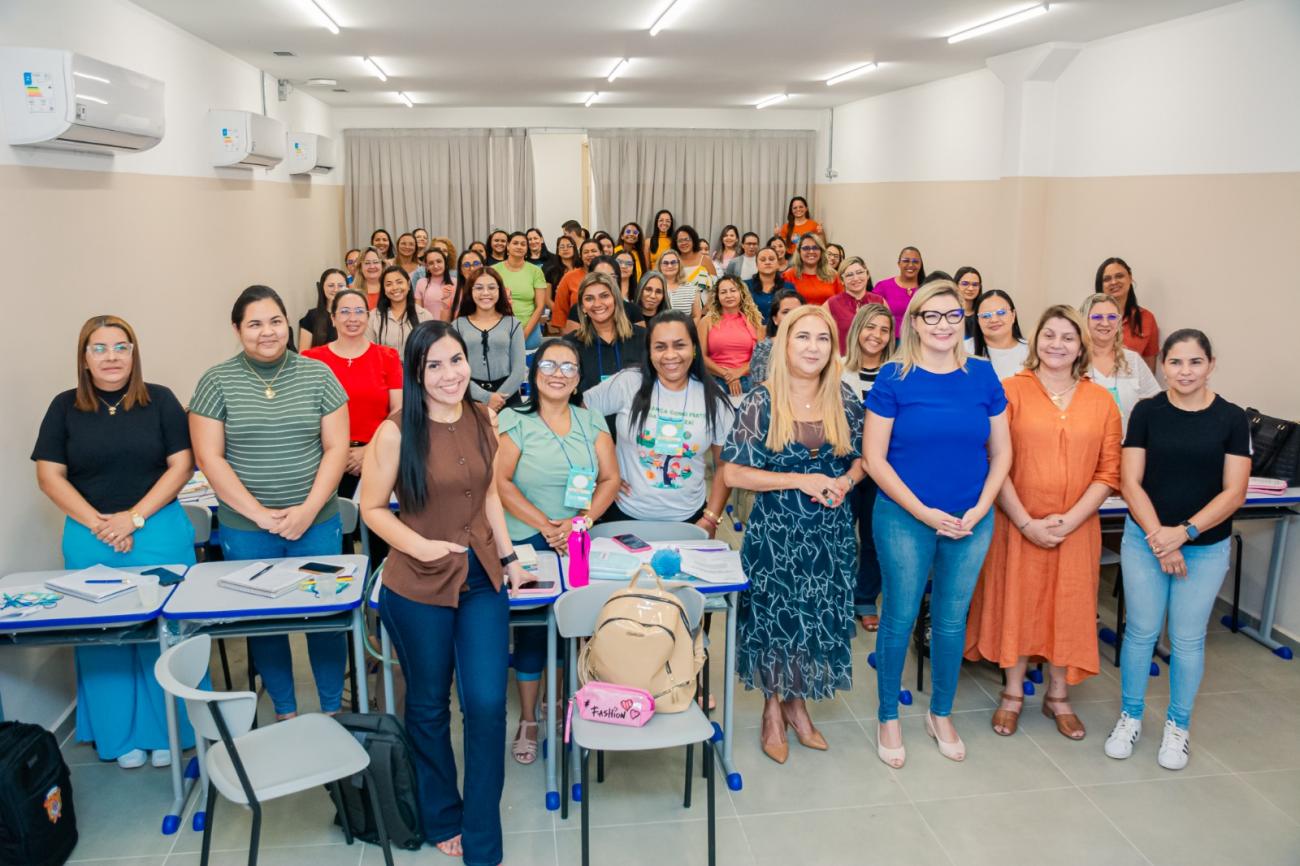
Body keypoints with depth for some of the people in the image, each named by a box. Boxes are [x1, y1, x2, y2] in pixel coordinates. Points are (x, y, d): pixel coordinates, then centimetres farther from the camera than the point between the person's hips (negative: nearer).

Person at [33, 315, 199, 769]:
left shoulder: (160, 401, 0)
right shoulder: (65, 408, 3)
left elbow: (181, 465, -3)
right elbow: (49, 475, 1)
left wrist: (135, 518, -12)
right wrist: (98, 523, -11)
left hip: (160, 533, -1)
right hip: (89, 539, 2)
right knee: (104, 636, 7)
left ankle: (168, 731, 17)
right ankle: (122, 736, 21)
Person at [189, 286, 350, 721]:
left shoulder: (318, 375, 0)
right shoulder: (217, 382, -2)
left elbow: (336, 448, -2)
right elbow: (209, 458, -5)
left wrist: (308, 510, -12)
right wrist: (259, 514, -12)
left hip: (316, 523, 0)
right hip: (245, 530, 0)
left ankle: (332, 709, 25)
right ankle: (284, 712, 29)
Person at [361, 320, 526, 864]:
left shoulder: (481, 421, 1)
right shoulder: (396, 432, -14)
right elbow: (372, 508, -8)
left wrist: (508, 556, 8)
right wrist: (420, 546, -21)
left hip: (482, 580, 4)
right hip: (419, 589, -3)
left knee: (487, 704, 1)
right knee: (429, 706, 14)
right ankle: (442, 819, 38)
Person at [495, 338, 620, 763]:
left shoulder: (591, 421, 8)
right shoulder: (514, 421, -3)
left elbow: (610, 480, 4)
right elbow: (501, 482, -10)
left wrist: (580, 522, -11)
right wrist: (547, 527, -15)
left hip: (578, 544, 3)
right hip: (526, 544, -3)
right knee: (531, 629, 2)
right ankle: (527, 720, 17)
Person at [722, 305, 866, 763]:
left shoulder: (845, 401, 2)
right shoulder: (760, 403, -10)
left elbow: (862, 458, 13)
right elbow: (733, 472, -13)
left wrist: (846, 480, -10)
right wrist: (801, 481, -18)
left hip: (831, 531, 4)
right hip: (775, 531, -3)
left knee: (820, 616, 10)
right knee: (777, 615, 6)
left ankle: (797, 701, 33)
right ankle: (773, 709, 28)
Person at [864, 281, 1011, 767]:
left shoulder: (982, 376, 1)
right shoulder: (894, 377, -8)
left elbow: (1001, 453, 5)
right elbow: (874, 459, -10)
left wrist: (977, 512, -7)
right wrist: (924, 513, -14)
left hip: (971, 522, 3)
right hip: (904, 519, -3)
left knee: (952, 620, 14)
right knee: (900, 618, 7)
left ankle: (941, 715, 34)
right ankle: (888, 718, 26)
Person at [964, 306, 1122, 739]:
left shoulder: (1101, 401, 4)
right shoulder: (1010, 391, -5)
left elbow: (1109, 472, 1)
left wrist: (1069, 520, -11)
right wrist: (1026, 522, -13)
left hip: (1075, 527, 2)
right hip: (1018, 524, -2)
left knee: (1068, 607, 11)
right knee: (1016, 602, 9)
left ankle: (1058, 695, 31)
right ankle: (1013, 694, 27)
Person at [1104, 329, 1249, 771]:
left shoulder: (1231, 418, -3)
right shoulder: (1146, 412, -2)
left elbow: (1234, 492, -6)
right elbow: (1130, 482, -5)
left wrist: (1185, 531, -16)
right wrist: (1159, 537, -14)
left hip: (1206, 546, 0)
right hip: (1145, 540, 0)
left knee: (1188, 639, 8)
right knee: (1141, 632, 7)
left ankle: (1178, 726, 27)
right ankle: (1130, 717, 25)